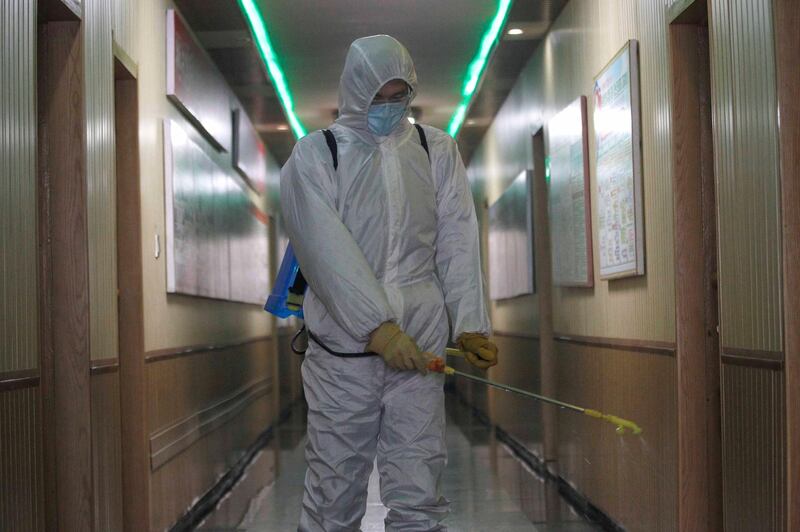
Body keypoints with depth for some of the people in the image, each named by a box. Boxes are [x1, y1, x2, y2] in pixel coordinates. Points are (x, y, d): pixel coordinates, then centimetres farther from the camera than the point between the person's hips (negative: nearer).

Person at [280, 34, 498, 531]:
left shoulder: (438, 150, 13)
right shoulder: (314, 155, 3)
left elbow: (458, 242, 7)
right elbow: (327, 250, -9)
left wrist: (470, 324, -6)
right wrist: (377, 327, -19)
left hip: (420, 347, 2)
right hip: (343, 348, -2)